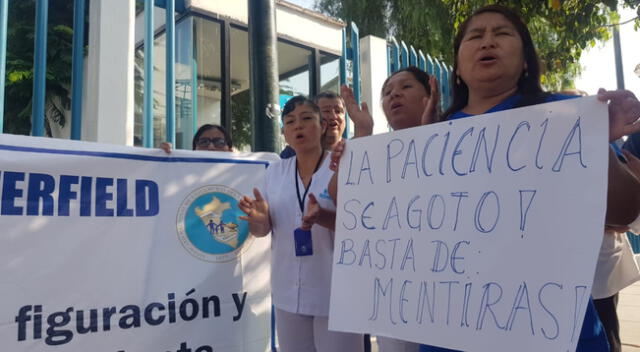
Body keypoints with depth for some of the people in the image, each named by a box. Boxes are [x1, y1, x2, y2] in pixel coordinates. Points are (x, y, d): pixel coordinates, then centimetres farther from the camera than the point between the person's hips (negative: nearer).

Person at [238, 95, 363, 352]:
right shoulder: (275, 171, 7)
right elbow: (262, 231, 9)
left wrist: (321, 216, -31)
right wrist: (259, 218, -15)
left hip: (335, 293, -4)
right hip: (288, 293, 4)